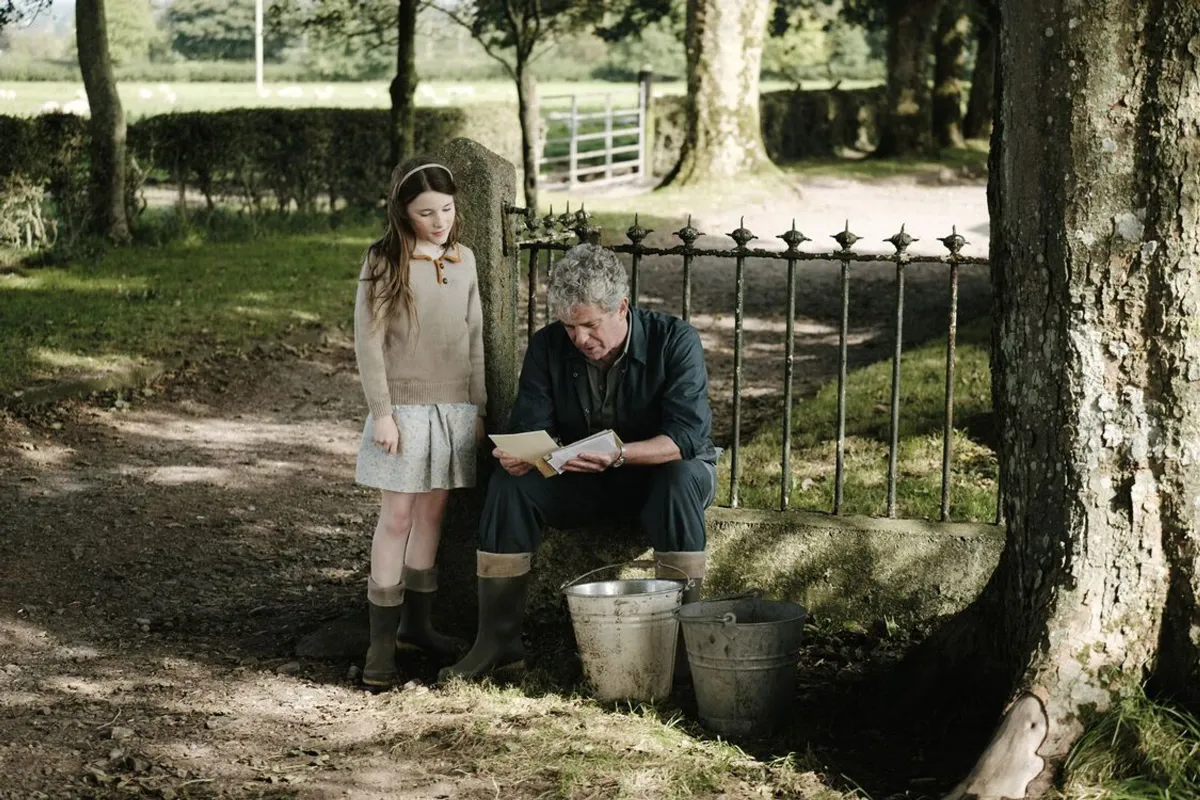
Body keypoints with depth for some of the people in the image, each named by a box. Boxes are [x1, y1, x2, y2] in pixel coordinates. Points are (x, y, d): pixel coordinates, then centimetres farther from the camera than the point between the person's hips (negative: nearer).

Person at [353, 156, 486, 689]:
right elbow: (368, 342, -9)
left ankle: (416, 622, 23)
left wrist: (479, 407, 10)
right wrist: (382, 412, -13)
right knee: (398, 516, -4)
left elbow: (475, 339, 11)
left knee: (432, 512, 10)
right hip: (404, 406, -4)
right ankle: (381, 641, 2)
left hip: (454, 407, 4)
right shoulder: (383, 263, -7)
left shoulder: (464, 261, 7)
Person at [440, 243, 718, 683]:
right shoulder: (548, 346, -7)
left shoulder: (675, 340, -19)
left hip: (661, 470, -3)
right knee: (509, 484, -21)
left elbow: (687, 435, -29)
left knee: (680, 481, -38)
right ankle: (497, 640, -15)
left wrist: (619, 455, -45)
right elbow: (531, 428, -11)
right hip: (582, 480, 4)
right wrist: (519, 454, -37)